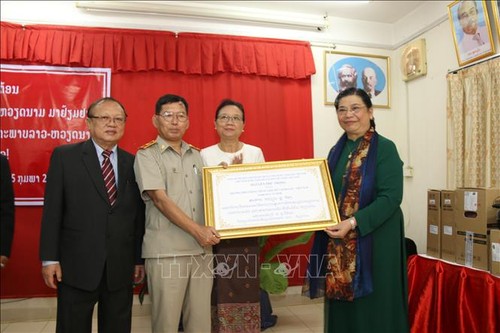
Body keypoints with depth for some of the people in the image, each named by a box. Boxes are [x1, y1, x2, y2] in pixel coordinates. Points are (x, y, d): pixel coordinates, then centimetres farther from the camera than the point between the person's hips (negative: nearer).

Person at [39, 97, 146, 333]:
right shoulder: (64, 156, 0)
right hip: (77, 265, -2)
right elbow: (52, 210, -3)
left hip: (121, 267, 2)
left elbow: (139, 215, 5)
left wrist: (139, 259, 5)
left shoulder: (133, 162, 5)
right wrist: (49, 258, -6)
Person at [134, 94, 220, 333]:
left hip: (201, 250, 5)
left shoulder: (196, 155, 14)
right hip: (166, 252, -4)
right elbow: (160, 199, -12)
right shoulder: (147, 155, -2)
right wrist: (197, 230, -18)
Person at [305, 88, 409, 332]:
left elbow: (391, 197, -16)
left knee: (373, 308, 5)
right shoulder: (337, 151, 11)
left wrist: (353, 223, -24)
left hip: (374, 242, -6)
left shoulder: (385, 148, -8)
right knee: (341, 305, 13)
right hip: (338, 244, 6)